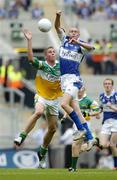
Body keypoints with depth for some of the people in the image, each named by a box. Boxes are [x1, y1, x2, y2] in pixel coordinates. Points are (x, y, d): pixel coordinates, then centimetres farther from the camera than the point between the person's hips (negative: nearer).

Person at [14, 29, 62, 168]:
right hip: (41, 97, -4)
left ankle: (43, 150, 27)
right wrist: (29, 41, -31)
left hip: (54, 99, 4)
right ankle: (22, 137, -35)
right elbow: (31, 58, -25)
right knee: (38, 112, -37)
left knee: (53, 129, 6)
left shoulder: (60, 66, 1)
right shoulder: (41, 65, -9)